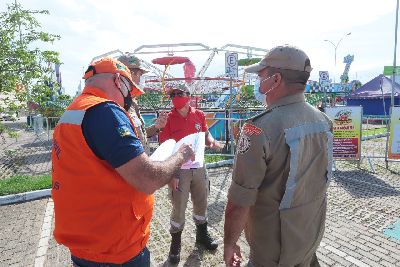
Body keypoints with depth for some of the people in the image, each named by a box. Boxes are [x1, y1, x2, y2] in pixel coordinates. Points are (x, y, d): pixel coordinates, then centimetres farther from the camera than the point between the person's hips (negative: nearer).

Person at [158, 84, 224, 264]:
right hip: (179, 170, -4)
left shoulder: (199, 115, 0)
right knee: (179, 207, 7)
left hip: (198, 167, 4)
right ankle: (175, 242, 32)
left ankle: (202, 234, 44)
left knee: (201, 202, 19)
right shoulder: (168, 119, -11)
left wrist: (211, 142, -10)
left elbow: (206, 134, 14)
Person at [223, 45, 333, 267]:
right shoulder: (323, 121, -6)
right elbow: (321, 177, 7)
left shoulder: (260, 128, -29)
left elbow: (239, 202, -25)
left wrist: (229, 244, -10)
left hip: (274, 249, -6)